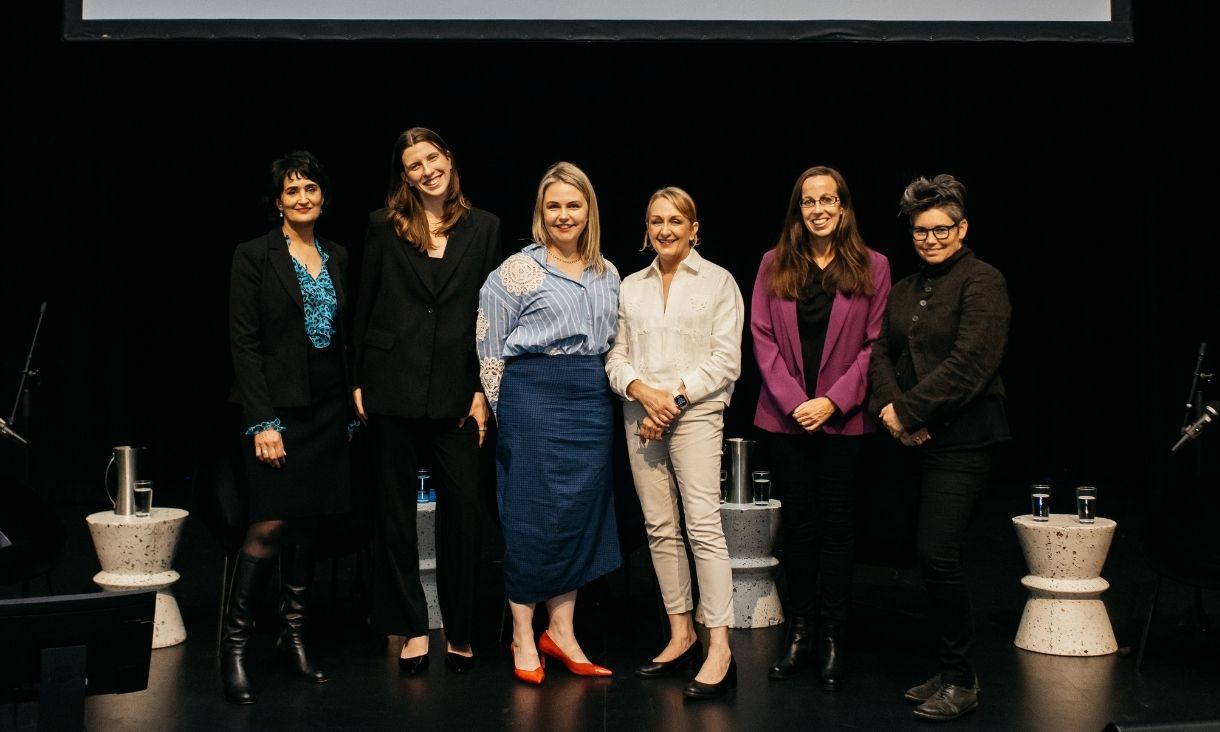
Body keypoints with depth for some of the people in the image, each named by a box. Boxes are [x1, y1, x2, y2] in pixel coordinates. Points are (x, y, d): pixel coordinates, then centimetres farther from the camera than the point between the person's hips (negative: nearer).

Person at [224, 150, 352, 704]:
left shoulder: (337, 257, 11)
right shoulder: (255, 256, -5)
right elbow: (243, 342, -9)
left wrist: (350, 409, 10)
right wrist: (262, 421, -15)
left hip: (328, 410, 5)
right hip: (278, 408, -5)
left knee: (309, 526, 8)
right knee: (270, 526, -10)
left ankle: (293, 635, 19)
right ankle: (233, 644, 1)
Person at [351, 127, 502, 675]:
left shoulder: (482, 228, 7)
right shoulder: (384, 225, 5)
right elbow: (364, 307, 6)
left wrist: (483, 389, -1)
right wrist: (357, 382, 1)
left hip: (455, 388, 0)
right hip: (393, 385, 0)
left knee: (462, 510, 0)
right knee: (396, 512, 5)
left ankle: (460, 633, 14)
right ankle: (412, 630, 16)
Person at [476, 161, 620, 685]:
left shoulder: (607, 274, 12)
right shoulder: (518, 270, -3)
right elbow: (490, 345, -1)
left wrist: (601, 394, 11)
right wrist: (503, 406, -1)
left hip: (591, 404, 5)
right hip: (532, 397, -5)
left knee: (581, 511, 6)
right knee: (533, 514, -3)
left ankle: (561, 632, 15)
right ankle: (523, 638, 8)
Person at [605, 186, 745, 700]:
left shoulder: (717, 282, 3)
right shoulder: (631, 287, 15)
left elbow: (725, 360, -3)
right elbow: (616, 356, 12)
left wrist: (676, 397, -12)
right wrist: (642, 390, -8)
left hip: (695, 412, -5)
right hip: (640, 416, 5)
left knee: (703, 523, -14)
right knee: (659, 527, 6)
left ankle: (719, 649, -15)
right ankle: (681, 635, 15)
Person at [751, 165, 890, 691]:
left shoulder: (872, 267, 2)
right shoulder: (775, 264, 6)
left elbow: (875, 344, -1)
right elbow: (762, 336, 2)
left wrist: (833, 401, -10)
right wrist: (792, 400, -8)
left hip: (842, 418, -1)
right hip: (785, 416, 1)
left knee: (835, 523, 3)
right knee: (798, 523, 6)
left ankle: (832, 638, 10)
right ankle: (800, 631, 16)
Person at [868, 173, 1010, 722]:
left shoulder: (982, 282, -6)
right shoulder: (906, 289, 17)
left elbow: (969, 363, -16)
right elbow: (883, 352, 11)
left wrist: (908, 411, -14)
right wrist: (890, 406, -8)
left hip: (962, 436, -7)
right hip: (918, 438, 7)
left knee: (937, 553, -12)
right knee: (931, 556, 8)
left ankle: (960, 682, 0)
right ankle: (951, 672, 19)